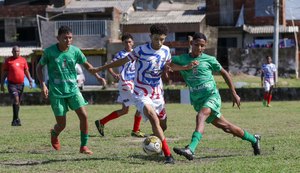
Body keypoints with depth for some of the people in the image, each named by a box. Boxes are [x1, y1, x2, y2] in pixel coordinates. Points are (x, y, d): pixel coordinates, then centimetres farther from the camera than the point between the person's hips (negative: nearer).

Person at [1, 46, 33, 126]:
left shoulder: (23, 60, 10)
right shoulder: (8, 61, 0)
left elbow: (26, 71, 17)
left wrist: (30, 80, 5)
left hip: (21, 84, 4)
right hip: (12, 84, -4)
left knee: (18, 102, 10)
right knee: (16, 100, -19)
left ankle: (15, 120, 21)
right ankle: (16, 119, -18)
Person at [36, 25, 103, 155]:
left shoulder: (75, 51, -3)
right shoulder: (50, 52, -10)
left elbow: (87, 65, 11)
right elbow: (39, 67, 3)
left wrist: (98, 77, -2)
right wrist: (43, 85, -8)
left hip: (73, 89, 3)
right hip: (56, 92, -2)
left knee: (84, 116, -13)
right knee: (62, 125, 0)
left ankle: (83, 146, 0)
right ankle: (54, 134, 38)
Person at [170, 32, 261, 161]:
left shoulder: (209, 60, 0)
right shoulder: (181, 60, 4)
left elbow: (224, 73, 11)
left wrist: (234, 94, 13)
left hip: (212, 96, -4)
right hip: (197, 101, 4)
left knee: (201, 116, -32)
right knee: (225, 126, 11)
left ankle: (191, 149, -50)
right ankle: (253, 139, 31)